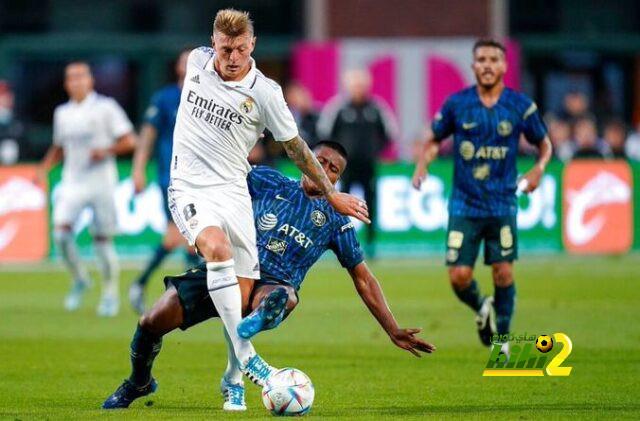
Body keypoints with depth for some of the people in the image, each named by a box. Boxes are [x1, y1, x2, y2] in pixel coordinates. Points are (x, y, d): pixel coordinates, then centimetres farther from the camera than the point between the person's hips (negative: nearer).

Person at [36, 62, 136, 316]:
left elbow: (129, 141, -4)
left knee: (103, 240, -1)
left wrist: (106, 151, -20)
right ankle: (79, 280, 6)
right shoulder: (62, 113, 13)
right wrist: (44, 168, 10)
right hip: (72, 181, 3)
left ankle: (110, 294, 13)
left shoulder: (106, 107, -2)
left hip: (101, 183, -3)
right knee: (61, 232, -15)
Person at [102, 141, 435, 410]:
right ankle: (137, 383, 19)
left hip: (271, 287, -1)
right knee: (153, 322, -13)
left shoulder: (335, 221, 13)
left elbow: (363, 279, 15)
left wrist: (393, 331, 11)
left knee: (282, 297, -41)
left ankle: (234, 378, -59)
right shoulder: (268, 182, 13)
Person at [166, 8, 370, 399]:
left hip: (233, 191, 0)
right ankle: (246, 356, -32)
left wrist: (333, 195, 7)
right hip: (189, 188, 0)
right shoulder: (197, 61, -2)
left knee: (244, 292, -4)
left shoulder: (265, 92, -8)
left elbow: (295, 147, 4)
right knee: (218, 248, -30)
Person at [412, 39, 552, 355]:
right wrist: (422, 166, -6)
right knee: (459, 276, -7)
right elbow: (435, 140, 12)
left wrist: (539, 169, -9)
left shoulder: (520, 106, -2)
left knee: (504, 273, -5)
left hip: (502, 204, 0)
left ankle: (502, 334, 15)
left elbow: (544, 143, 11)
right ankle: (481, 308, 27)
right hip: (464, 205, 0)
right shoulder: (456, 104, -1)